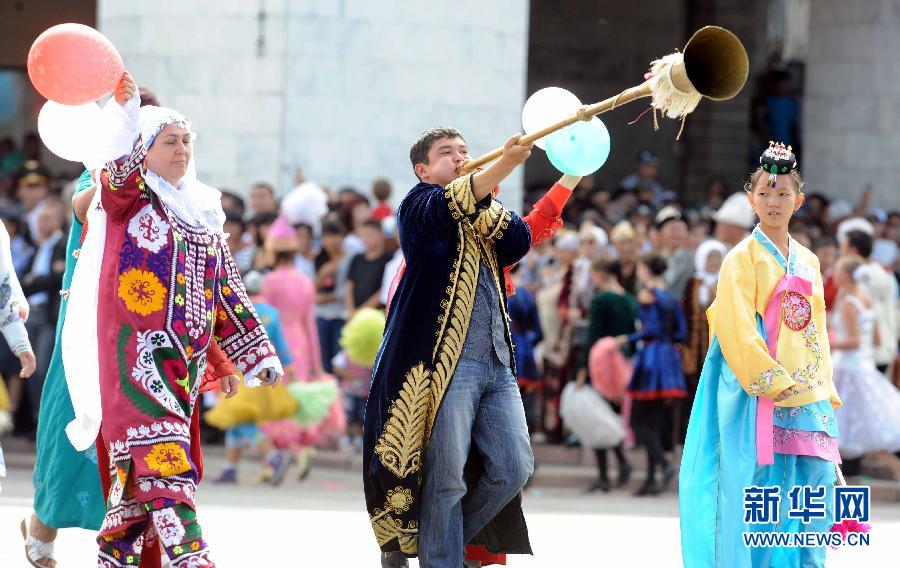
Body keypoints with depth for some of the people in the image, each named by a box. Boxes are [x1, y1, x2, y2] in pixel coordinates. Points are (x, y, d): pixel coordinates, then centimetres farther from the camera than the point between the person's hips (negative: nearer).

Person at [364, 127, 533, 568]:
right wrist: (504, 165, -35)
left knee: (513, 468, 3)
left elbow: (520, 240, 6)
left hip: (496, 361, 7)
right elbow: (451, 204, -20)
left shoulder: (484, 219, 25)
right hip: (445, 361, -7)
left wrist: (483, 204, -4)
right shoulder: (420, 204, 4)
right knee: (446, 478, -10)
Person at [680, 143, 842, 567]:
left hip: (810, 401, 6)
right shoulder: (742, 259, -2)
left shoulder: (808, 263, 16)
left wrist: (826, 395, 10)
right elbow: (737, 331, -11)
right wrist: (775, 384, -17)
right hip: (759, 401, -6)